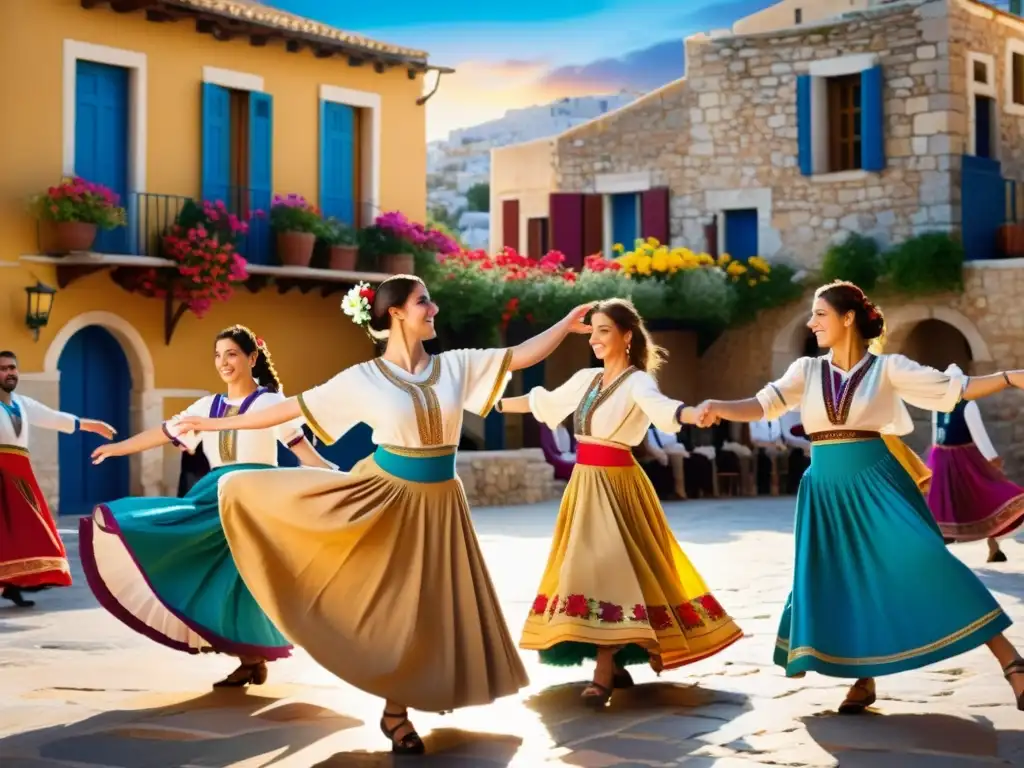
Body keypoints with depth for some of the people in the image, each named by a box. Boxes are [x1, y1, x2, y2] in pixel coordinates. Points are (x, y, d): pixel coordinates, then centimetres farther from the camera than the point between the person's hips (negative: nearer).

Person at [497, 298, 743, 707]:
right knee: (588, 567, 6)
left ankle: (602, 677, -14)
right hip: (584, 483, 8)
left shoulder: (637, 382, -11)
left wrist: (695, 414, -54)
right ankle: (615, 666, 14)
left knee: (610, 567, -14)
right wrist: (496, 404, 36)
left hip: (616, 484, -8)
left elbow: (660, 407, -33)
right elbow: (544, 402, 27)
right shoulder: (586, 378, 11)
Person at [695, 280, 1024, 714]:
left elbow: (956, 388, -2)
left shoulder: (886, 369, -1)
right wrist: (719, 407, -21)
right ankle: (863, 680, 23)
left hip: (875, 481, -4)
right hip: (827, 489, 4)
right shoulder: (807, 370, 8)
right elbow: (764, 405, -2)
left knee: (921, 562, -16)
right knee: (837, 582, 6)